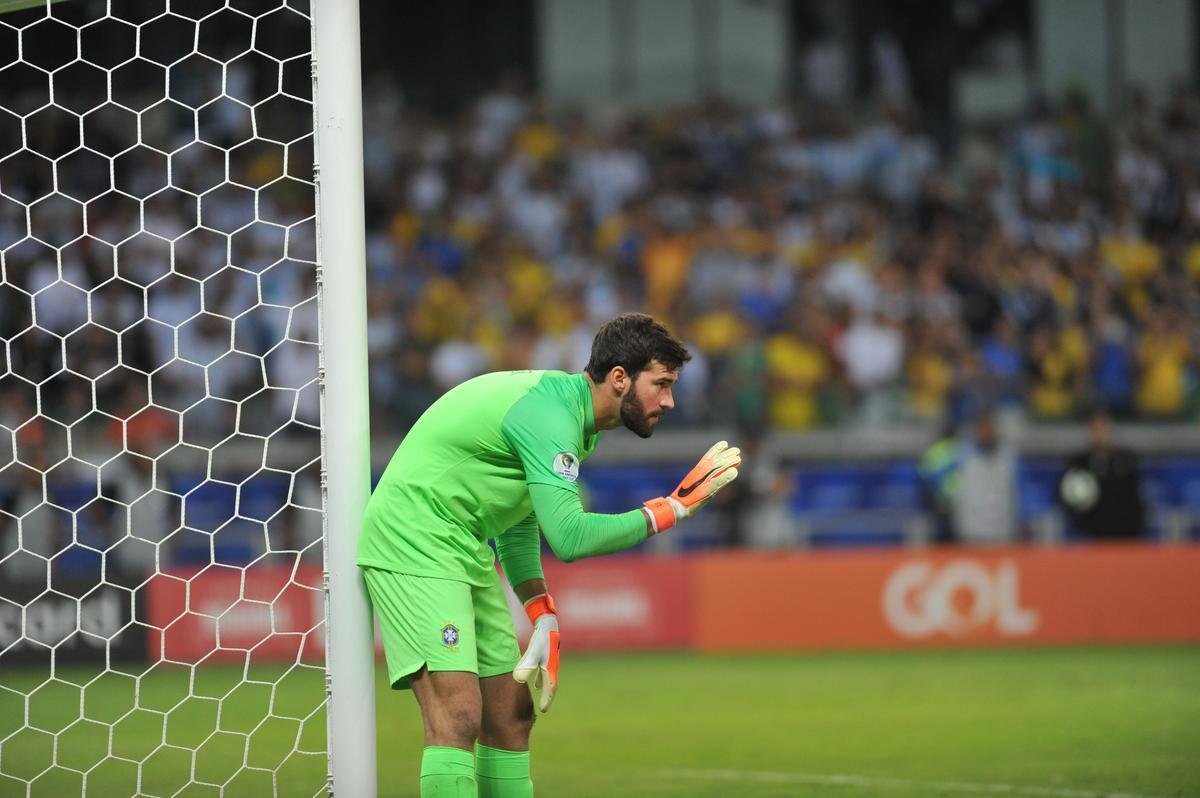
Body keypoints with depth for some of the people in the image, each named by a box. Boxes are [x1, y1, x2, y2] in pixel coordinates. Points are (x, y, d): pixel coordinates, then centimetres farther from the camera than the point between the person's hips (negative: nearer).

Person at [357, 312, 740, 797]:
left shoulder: (565, 407, 11)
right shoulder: (549, 413, -21)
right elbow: (569, 536, -29)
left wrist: (544, 618, 11)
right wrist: (670, 511, -21)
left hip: (466, 556, 11)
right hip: (414, 544, -11)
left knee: (510, 714, 10)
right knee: (457, 715, -21)